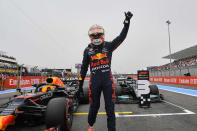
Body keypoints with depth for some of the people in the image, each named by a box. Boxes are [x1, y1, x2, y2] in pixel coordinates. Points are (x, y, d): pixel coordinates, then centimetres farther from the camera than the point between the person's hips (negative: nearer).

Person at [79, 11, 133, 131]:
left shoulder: (108, 46, 5)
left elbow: (122, 36, -3)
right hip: (94, 81, 1)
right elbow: (84, 68, 9)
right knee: (94, 106, 13)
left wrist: (127, 21, -12)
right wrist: (80, 85, 10)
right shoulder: (88, 50, 6)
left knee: (110, 108, 4)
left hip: (108, 80, 0)